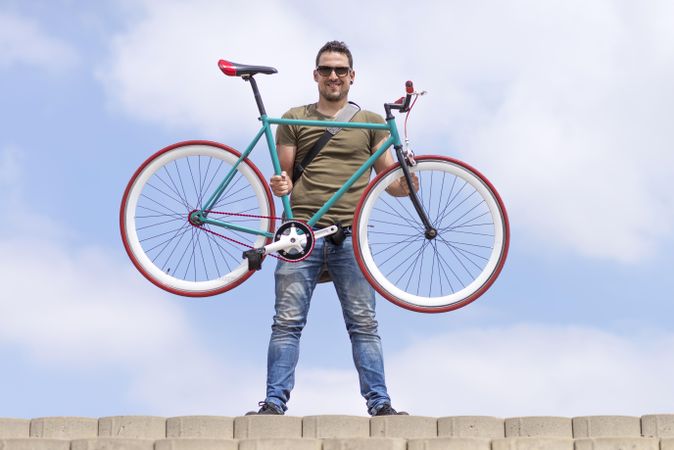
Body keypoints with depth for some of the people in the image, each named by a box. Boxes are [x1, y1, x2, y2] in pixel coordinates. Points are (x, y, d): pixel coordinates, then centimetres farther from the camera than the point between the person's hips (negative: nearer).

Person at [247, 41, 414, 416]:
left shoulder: (371, 122, 15)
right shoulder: (294, 120, 15)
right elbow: (285, 174, 14)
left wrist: (403, 186, -10)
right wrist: (281, 185, -9)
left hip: (350, 234, 0)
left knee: (364, 323, -2)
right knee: (288, 322, -4)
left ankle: (380, 403, -2)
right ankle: (275, 403, -3)